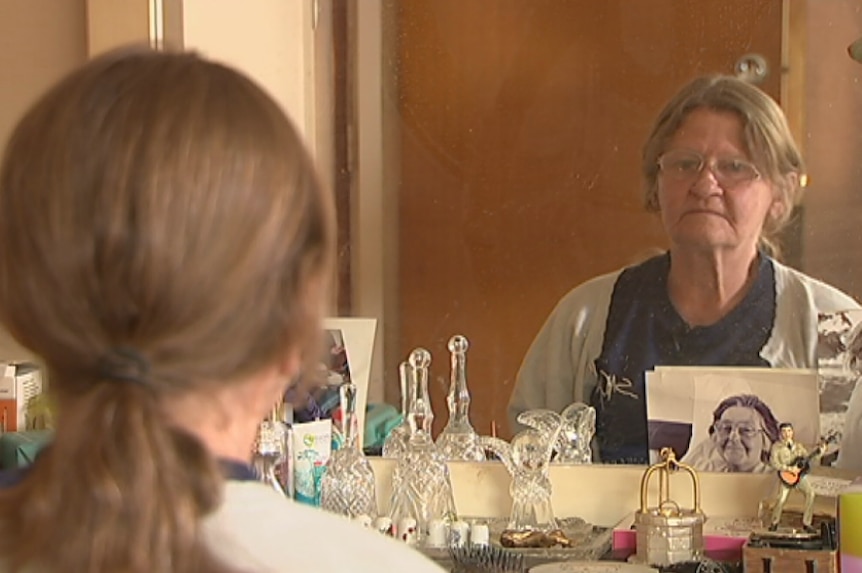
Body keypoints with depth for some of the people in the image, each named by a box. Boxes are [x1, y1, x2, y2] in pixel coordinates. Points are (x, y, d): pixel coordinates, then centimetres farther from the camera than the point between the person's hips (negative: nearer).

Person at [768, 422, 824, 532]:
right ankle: (774, 522, 5)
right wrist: (789, 469, -20)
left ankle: (806, 523, -7)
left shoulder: (798, 446, 11)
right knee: (781, 499, -20)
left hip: (800, 474, 4)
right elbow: (773, 463, -13)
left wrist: (818, 451, -5)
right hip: (786, 476, -4)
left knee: (810, 493, -17)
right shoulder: (776, 447, -3)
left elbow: (807, 457, 10)